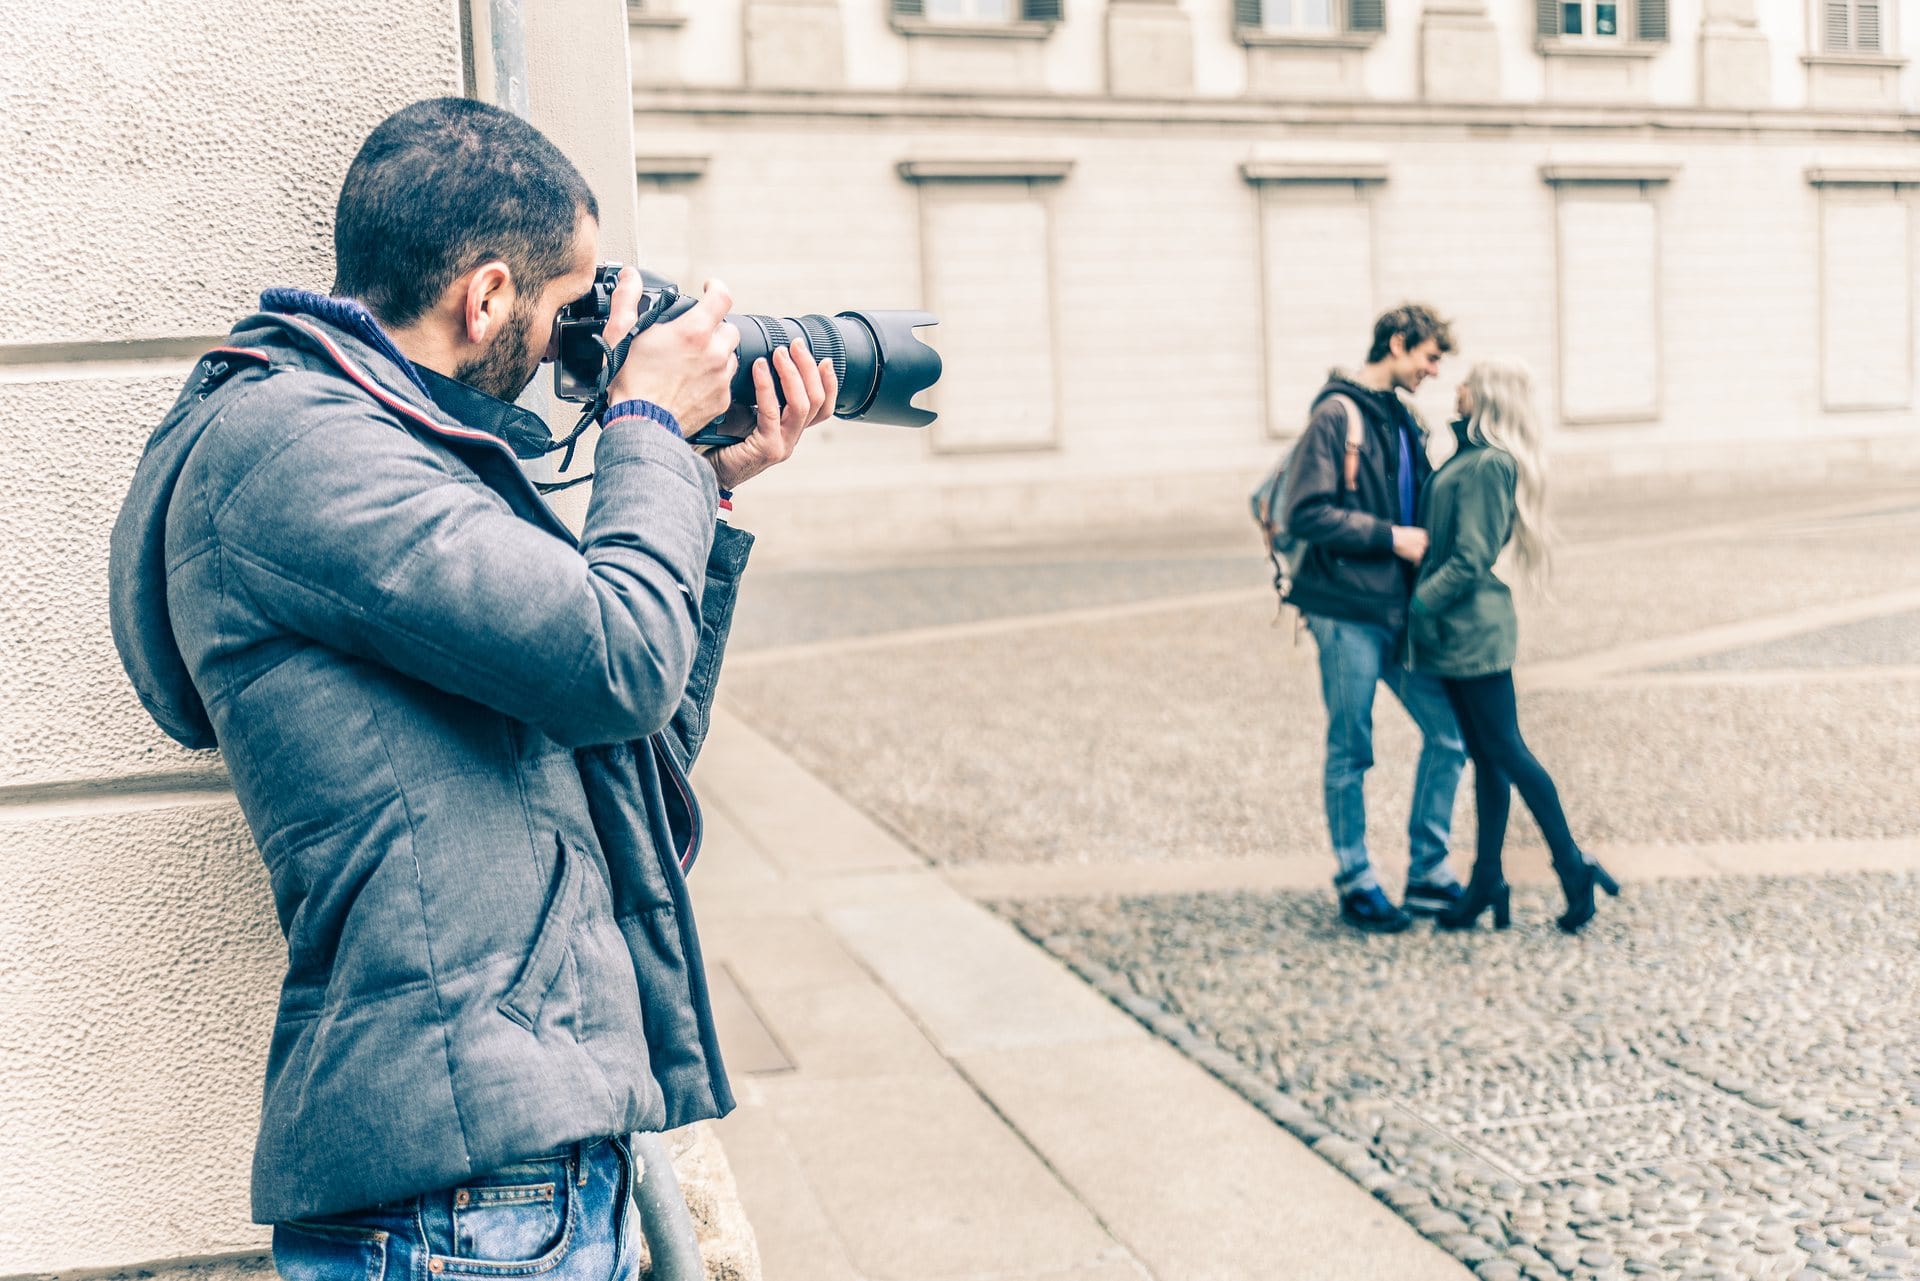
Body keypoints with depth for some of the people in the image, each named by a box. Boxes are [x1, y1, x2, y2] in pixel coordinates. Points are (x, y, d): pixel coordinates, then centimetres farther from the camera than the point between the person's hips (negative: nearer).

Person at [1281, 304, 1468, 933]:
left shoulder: (1401, 420, 15)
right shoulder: (1337, 415, -10)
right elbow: (1305, 513, -18)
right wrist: (1390, 537, -16)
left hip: (1401, 612, 8)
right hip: (1348, 614, -8)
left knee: (1447, 734, 7)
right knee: (1350, 753, 3)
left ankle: (1428, 874, 20)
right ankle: (1356, 886, 15)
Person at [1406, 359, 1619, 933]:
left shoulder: (1488, 465, -15)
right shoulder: (1469, 458, 14)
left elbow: (1469, 562, -18)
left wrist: (1416, 606, -16)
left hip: (1473, 630, -10)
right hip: (1460, 632, 10)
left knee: (1506, 753, -3)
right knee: (1486, 757, 11)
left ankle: (1573, 868, 5)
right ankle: (1487, 883, 16)